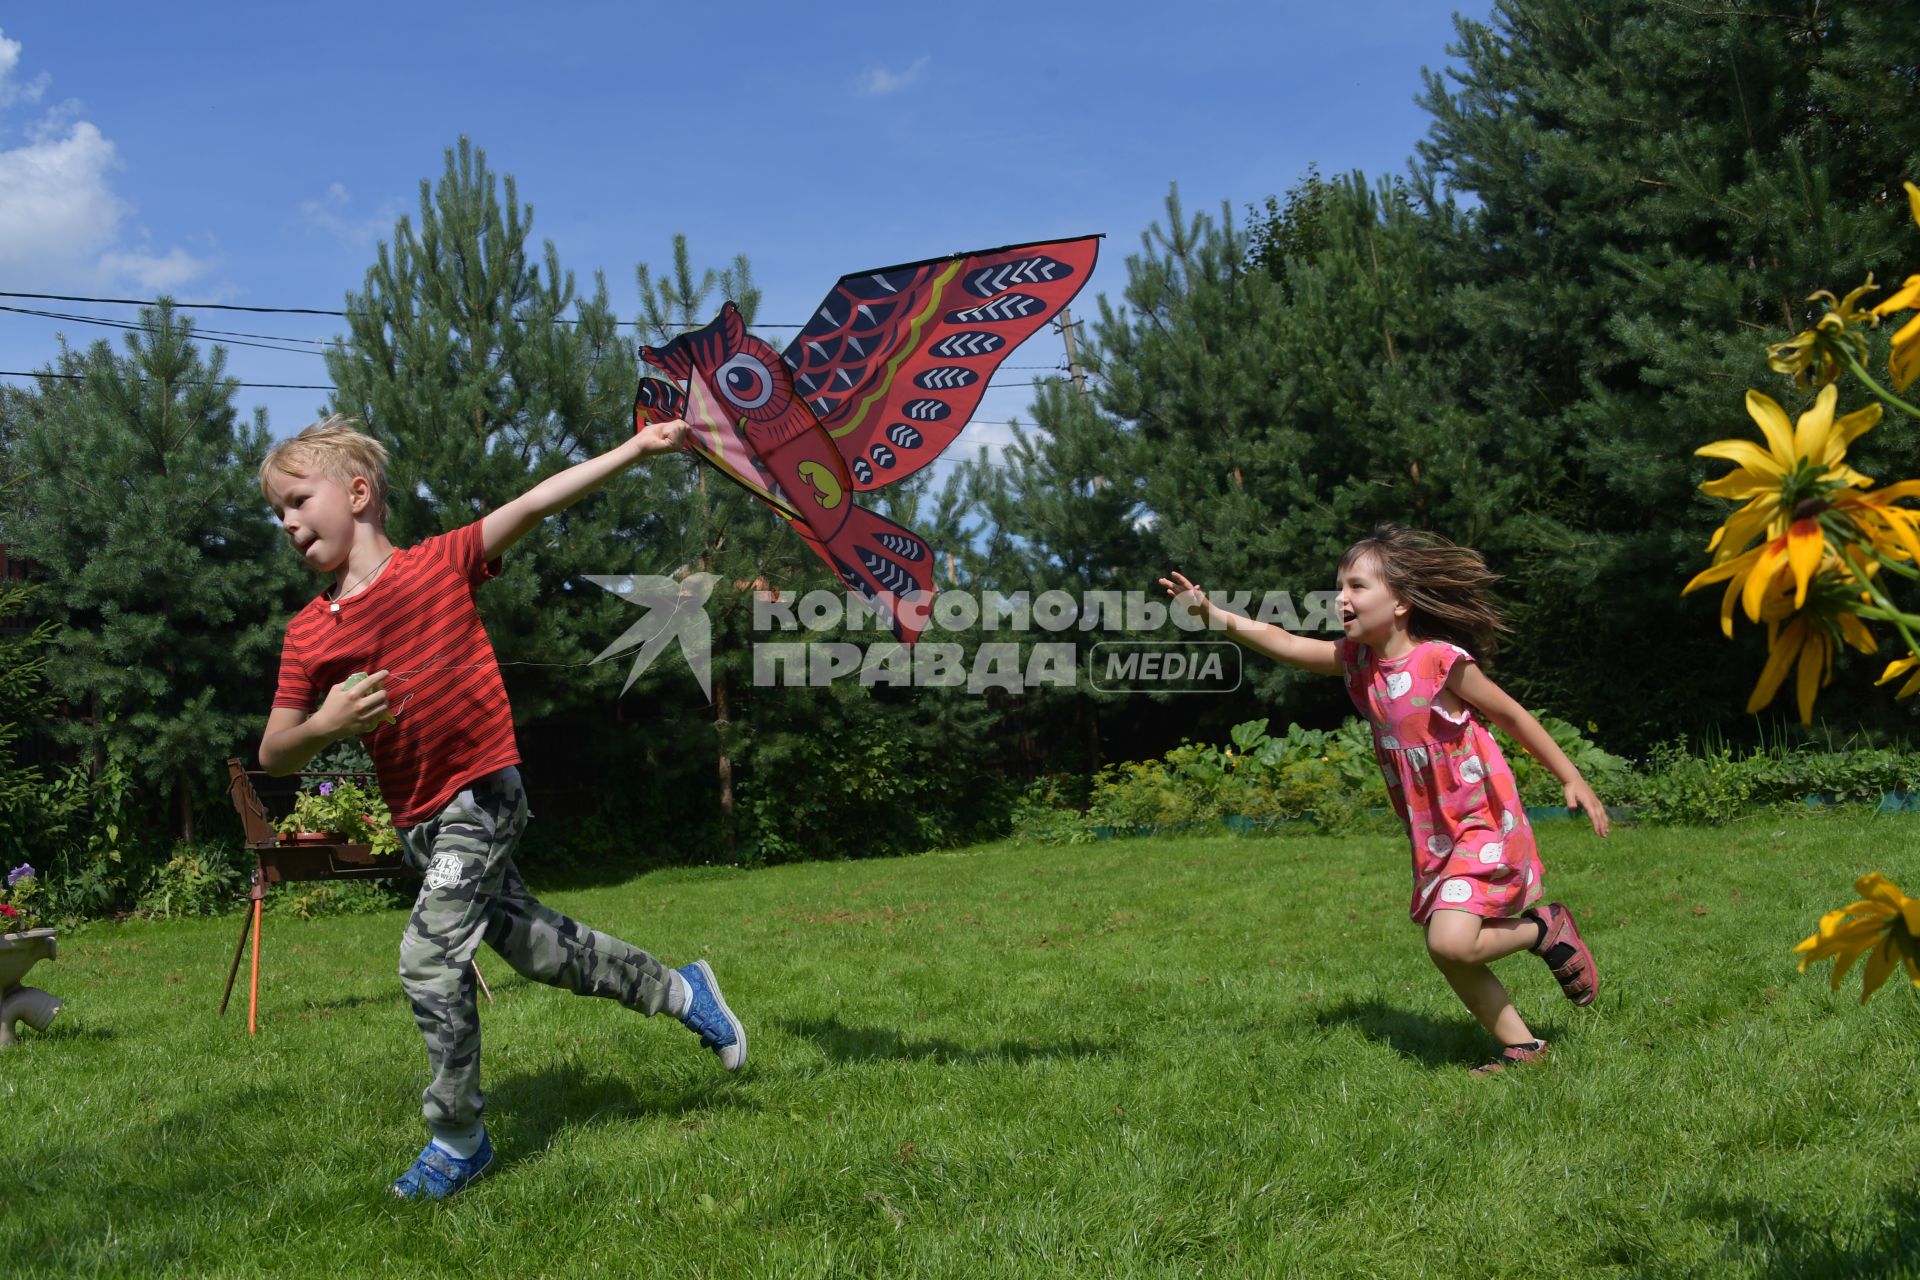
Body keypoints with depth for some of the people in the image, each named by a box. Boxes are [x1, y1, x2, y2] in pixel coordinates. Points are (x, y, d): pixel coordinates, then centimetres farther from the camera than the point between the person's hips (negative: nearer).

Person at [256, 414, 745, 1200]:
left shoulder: (440, 565, -8)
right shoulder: (307, 635, 3)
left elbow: (538, 501, -12)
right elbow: (273, 756, 3)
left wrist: (638, 447, -17)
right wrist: (322, 728, -19)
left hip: (481, 795, -6)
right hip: (417, 820, 6)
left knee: (429, 959, -12)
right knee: (531, 943, 14)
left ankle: (458, 1140, 7)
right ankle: (680, 991, 34)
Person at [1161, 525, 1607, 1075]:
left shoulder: (1441, 659, -17)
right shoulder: (1356, 659, 0)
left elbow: (1513, 715, -7)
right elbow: (1286, 644, -11)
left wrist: (1572, 779, -3)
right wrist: (1211, 613, -23)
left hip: (1485, 824, -7)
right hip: (1432, 837, 7)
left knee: (1451, 941, -22)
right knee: (1448, 954, 8)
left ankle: (1546, 930, 6)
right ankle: (1521, 1046, 26)